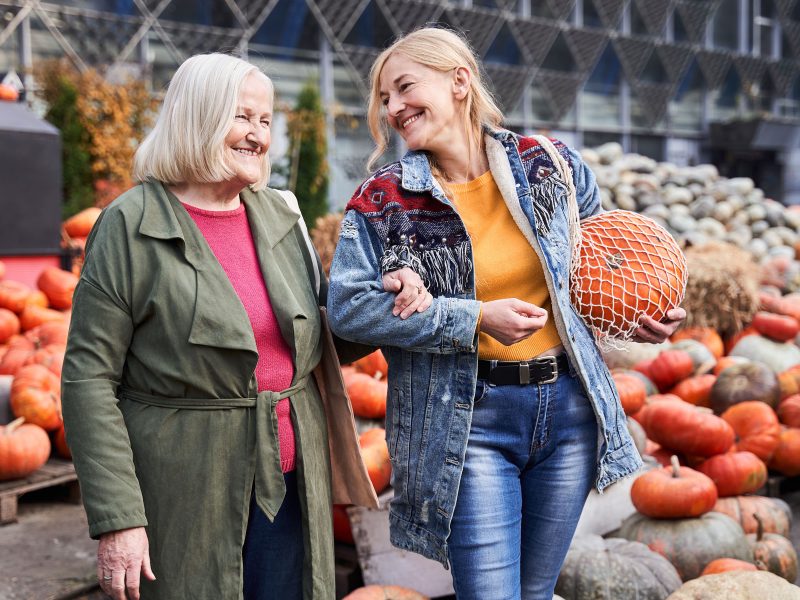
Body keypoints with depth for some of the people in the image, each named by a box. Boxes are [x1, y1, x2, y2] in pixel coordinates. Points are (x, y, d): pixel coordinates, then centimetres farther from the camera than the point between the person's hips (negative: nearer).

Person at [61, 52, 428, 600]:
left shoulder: (282, 217, 8)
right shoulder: (132, 226, -8)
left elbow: (322, 343, 18)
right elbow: (90, 380, -10)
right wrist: (117, 518, -15)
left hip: (290, 486, 5)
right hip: (186, 493, -5)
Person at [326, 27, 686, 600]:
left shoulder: (551, 166, 2)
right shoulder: (383, 202, -6)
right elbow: (349, 307, -14)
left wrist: (641, 311, 6)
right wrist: (474, 320, -17)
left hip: (569, 407, 3)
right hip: (468, 421, -3)